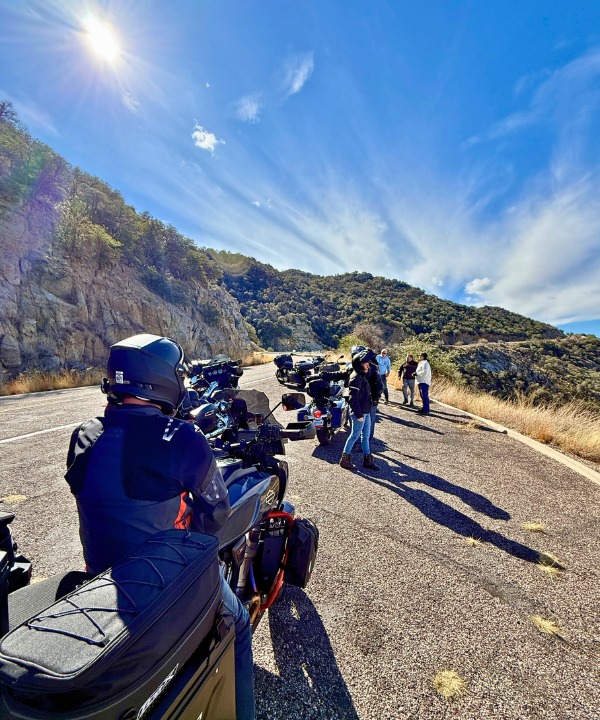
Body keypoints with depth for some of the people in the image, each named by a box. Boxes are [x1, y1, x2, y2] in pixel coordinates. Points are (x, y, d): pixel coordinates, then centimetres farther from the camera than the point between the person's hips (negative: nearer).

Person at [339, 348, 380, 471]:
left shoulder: (363, 376, 12)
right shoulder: (356, 378, -19)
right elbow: (353, 399, -22)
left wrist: (366, 412, 17)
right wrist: (359, 415, -22)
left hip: (366, 412, 9)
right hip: (359, 413, -9)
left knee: (365, 435, 14)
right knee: (355, 435, 2)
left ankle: (368, 460, 25)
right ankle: (345, 459, 17)